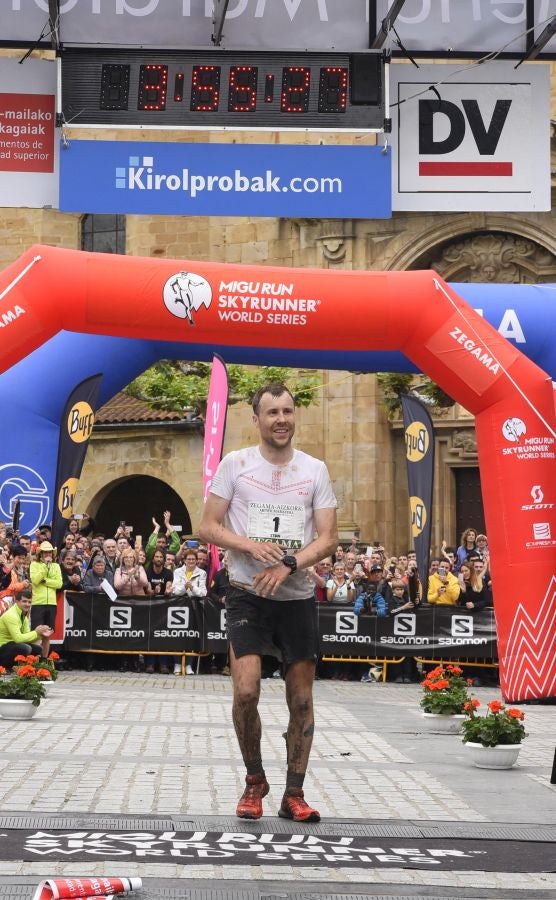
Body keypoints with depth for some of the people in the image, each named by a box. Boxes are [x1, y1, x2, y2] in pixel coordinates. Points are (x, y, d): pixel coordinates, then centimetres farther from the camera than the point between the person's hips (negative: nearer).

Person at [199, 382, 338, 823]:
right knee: (246, 690, -14)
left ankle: (294, 794, 14)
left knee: (302, 699, 4)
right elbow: (208, 527, -1)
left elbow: (329, 538, -1)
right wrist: (252, 546, -17)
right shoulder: (235, 464, -1)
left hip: (298, 596, 2)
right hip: (248, 594, -2)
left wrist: (287, 564, -18)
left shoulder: (315, 469, 3)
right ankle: (255, 782, 8)